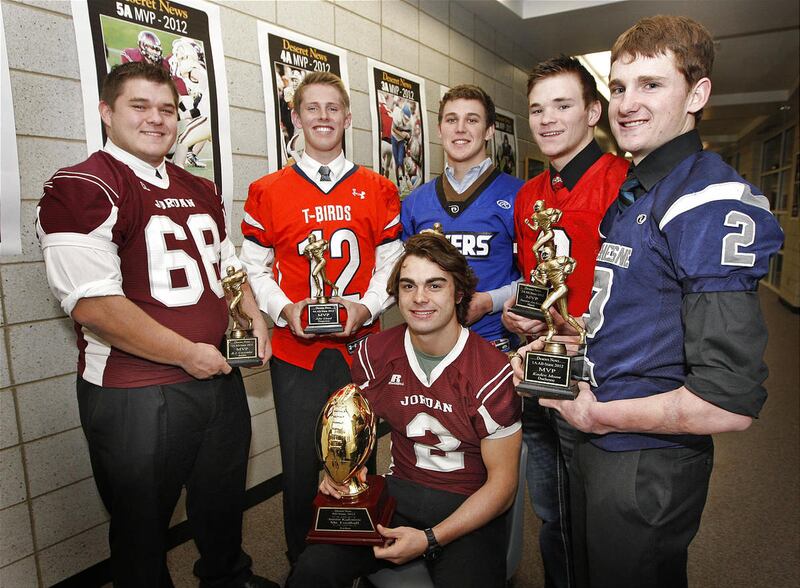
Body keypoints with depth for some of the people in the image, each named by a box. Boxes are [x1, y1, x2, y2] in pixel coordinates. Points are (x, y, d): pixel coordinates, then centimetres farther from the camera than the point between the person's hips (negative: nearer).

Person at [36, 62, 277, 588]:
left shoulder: (201, 191, 11)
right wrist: (189, 354, -18)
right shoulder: (82, 189, -13)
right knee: (143, 526, 15)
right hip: (135, 394, -7)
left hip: (219, 375, 7)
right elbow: (93, 305, -22)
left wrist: (254, 315, 5)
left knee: (223, 502, 25)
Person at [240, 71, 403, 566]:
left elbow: (390, 263, 5)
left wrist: (365, 306, -12)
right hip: (295, 350, 0)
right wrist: (285, 309, -12)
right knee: (301, 466, 10)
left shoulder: (379, 191, 6)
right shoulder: (267, 192, 4)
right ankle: (302, 563, 34)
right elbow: (255, 268, 5)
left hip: (360, 345, 1)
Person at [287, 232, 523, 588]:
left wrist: (430, 539, -17)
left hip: (470, 509, -2)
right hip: (398, 493, 3)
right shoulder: (375, 353, -3)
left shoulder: (493, 374, -16)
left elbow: (502, 482, -10)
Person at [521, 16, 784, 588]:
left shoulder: (712, 203, -21)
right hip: (597, 445, 9)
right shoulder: (631, 195, 9)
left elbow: (730, 402, -27)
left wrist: (598, 416, -16)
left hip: (649, 466, -9)